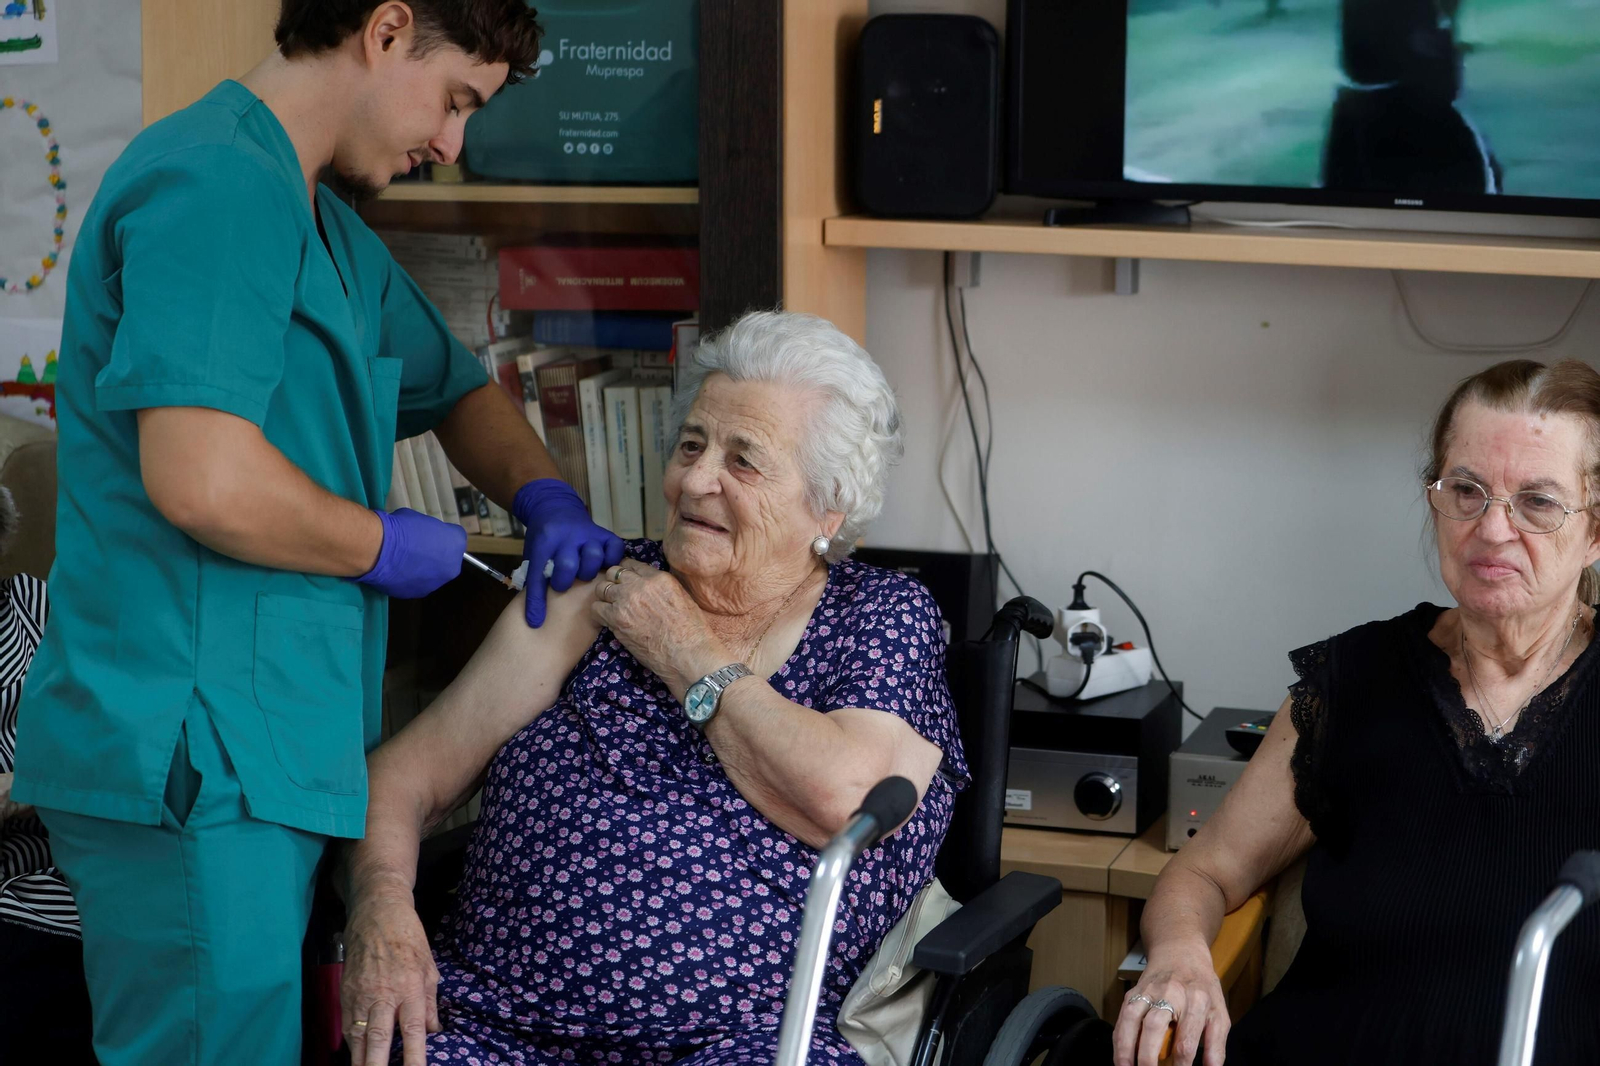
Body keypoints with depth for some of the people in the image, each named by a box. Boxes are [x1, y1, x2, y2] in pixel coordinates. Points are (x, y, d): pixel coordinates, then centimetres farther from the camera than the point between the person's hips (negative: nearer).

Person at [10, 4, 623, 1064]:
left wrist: (548, 500, 13)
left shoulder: (332, 232, 19)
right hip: (194, 758, -10)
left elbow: (461, 392, 34)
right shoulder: (218, 182, -15)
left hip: (264, 757, 10)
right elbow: (203, 482, -26)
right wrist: (388, 547, -9)